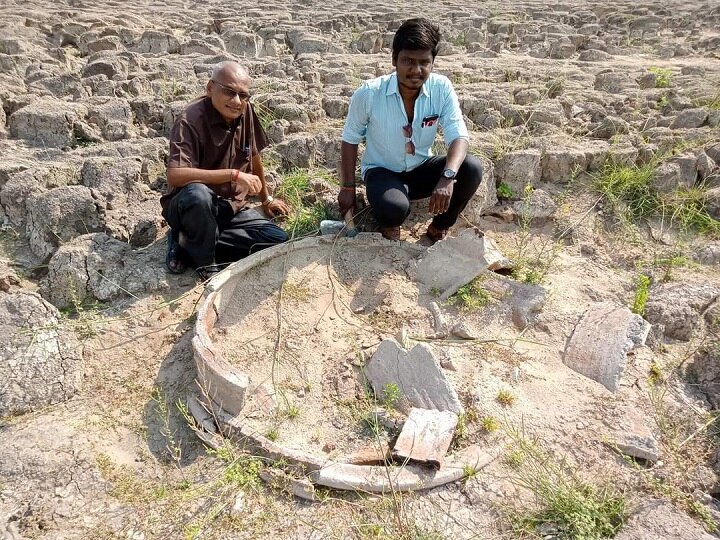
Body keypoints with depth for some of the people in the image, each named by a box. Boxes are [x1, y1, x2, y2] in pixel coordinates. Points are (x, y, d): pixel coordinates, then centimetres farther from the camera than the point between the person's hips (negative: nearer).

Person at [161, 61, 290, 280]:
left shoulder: (246, 112, -3)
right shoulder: (191, 120, -21)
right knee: (197, 194, -40)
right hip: (190, 206, -6)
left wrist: (266, 199, 21)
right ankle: (205, 262, -13)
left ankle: (190, 244, -5)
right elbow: (175, 175, -35)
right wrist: (234, 175, -34)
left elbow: (253, 156, 13)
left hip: (231, 208, 6)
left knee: (279, 240, -11)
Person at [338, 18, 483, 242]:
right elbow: (350, 139, -6)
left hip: (421, 169, 3)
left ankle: (439, 228, 2)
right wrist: (348, 187, -5)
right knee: (394, 207, -37)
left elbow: (459, 136, -20)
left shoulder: (442, 88, -15)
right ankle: (390, 223, 5)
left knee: (472, 168, -24)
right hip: (382, 171, -3)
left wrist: (447, 177, -40)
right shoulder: (369, 93, -20)